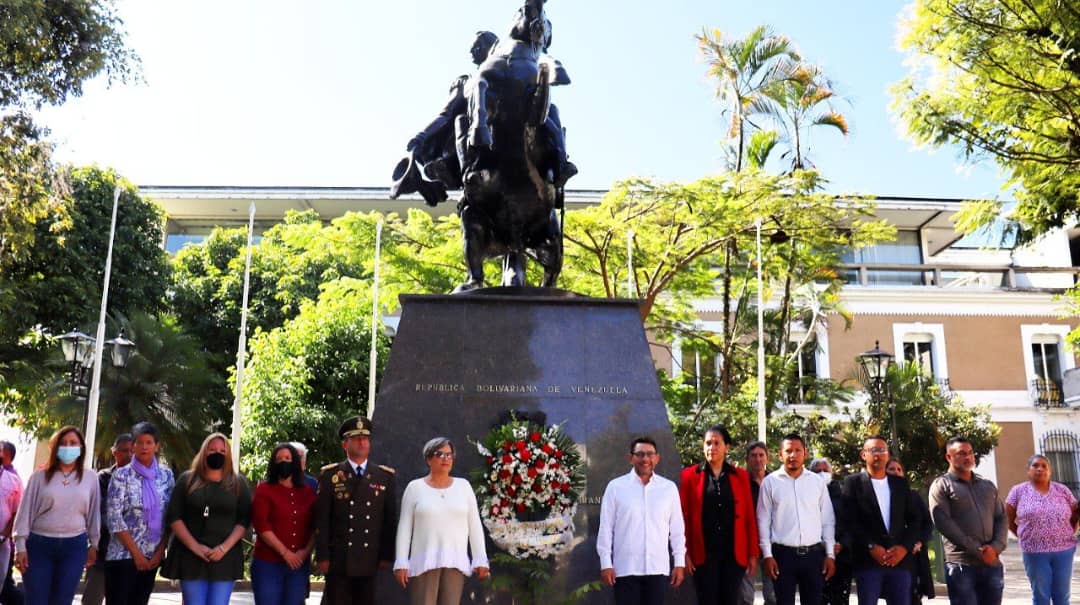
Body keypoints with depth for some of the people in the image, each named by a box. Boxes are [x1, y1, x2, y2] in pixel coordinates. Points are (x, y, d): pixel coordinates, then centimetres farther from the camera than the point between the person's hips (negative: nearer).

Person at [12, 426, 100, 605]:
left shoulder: (90, 478, 3)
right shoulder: (40, 476, 1)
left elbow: (94, 513, 8)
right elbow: (26, 511, 2)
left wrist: (94, 545, 10)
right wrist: (20, 546, -2)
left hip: (75, 546, 1)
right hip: (39, 544, -1)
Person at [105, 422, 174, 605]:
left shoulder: (166, 474, 5)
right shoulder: (122, 475, -6)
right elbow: (113, 518, -10)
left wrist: (160, 551, -3)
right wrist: (136, 554, -11)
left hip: (152, 556, 4)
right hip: (123, 554, -3)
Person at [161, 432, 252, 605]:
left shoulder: (238, 483, 7)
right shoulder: (187, 479, 7)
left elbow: (244, 520, 2)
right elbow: (173, 516, 0)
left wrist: (224, 547, -12)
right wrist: (194, 546, -10)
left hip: (225, 557, 0)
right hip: (191, 556, 0)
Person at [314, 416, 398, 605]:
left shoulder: (385, 476, 6)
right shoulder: (330, 475, 3)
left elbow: (390, 519, 6)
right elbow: (321, 519, 0)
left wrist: (387, 556, 3)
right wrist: (322, 556, -4)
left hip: (371, 561, 1)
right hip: (338, 560, -1)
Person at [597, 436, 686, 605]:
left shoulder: (669, 488, 3)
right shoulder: (615, 487, -3)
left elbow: (677, 528, 7)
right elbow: (606, 527, -1)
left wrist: (679, 562, 5)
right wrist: (606, 563, -3)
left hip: (658, 568, 2)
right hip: (625, 568, -2)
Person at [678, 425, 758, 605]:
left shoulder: (741, 476, 7)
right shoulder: (690, 475, 2)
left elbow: (750, 517, 6)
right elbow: (683, 516, 0)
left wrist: (753, 553, 2)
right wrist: (685, 552, -6)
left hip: (734, 553, 2)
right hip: (703, 554, -1)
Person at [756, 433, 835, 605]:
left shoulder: (817, 481, 6)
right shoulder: (770, 482, 0)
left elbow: (828, 521, 9)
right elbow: (763, 521, 1)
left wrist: (830, 554, 4)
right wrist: (767, 554, -5)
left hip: (814, 554, 2)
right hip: (783, 554, -2)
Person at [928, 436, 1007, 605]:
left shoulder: (988, 486, 18)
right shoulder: (941, 485, 0)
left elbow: (1001, 518, 12)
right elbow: (943, 522, -10)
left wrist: (996, 547, -7)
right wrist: (977, 550, -14)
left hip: (992, 564, 5)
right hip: (961, 565, -5)